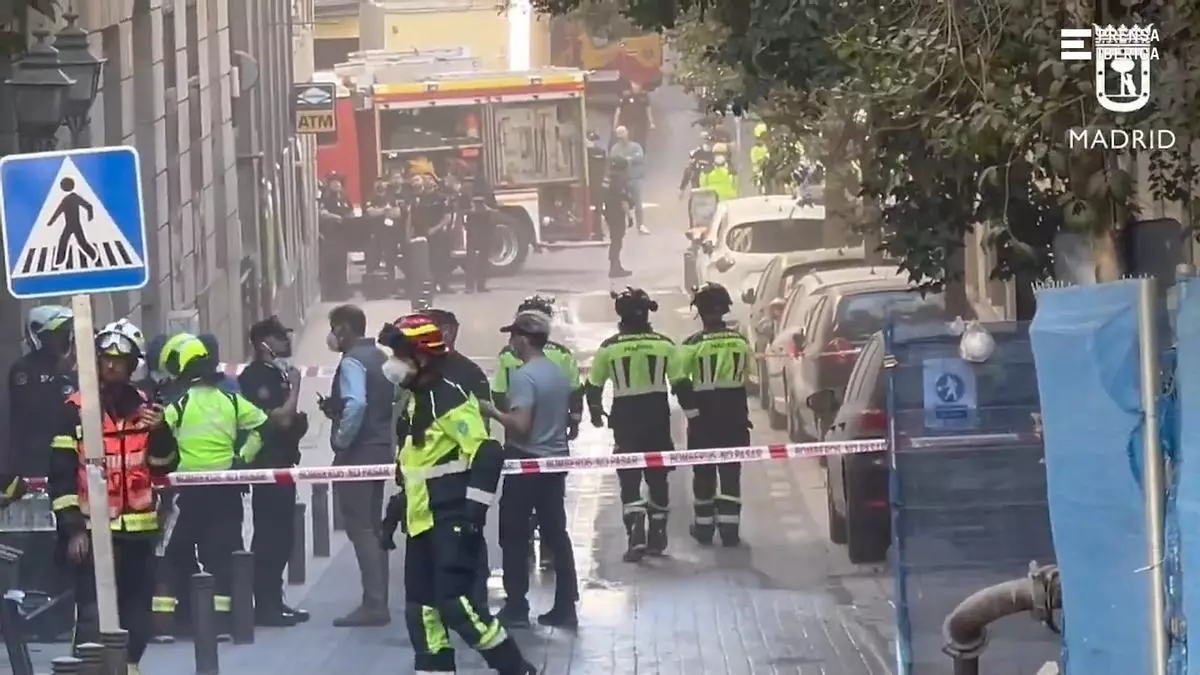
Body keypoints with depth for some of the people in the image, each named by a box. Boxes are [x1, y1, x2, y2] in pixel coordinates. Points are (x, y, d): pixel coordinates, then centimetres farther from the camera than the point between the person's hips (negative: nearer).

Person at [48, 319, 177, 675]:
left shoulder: (144, 407, 8)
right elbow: (61, 475, -8)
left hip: (139, 528, 5)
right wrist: (72, 528, -13)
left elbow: (165, 466, 7)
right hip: (93, 529, -5)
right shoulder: (73, 411, -6)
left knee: (138, 611, 14)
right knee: (93, 613, -14)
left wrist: (159, 431, -13)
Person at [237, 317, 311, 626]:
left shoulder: (277, 373, 16)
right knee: (269, 534, -9)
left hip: (281, 464, 10)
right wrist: (294, 387, -11)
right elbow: (279, 417, -20)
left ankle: (273, 601, 15)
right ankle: (266, 604, -7)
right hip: (267, 465, -10)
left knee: (281, 534, 11)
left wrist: (297, 420, 7)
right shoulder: (254, 377, -13)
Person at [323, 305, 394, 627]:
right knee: (372, 528, 13)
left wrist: (342, 441, -16)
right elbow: (394, 399, 15)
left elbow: (356, 404, -29)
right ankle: (377, 602, 15)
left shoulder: (352, 361, -14)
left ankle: (373, 605, -11)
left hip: (357, 454, -9)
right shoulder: (380, 358, 13)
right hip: (381, 449, 9)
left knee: (360, 529, -7)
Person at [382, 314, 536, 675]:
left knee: (454, 601, -14)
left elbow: (486, 454, -23)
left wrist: (474, 512, -25)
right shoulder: (416, 399, 13)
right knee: (421, 604, 8)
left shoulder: (449, 396, -17)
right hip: (422, 520, 10)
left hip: (452, 520, -10)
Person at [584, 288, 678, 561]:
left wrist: (595, 411, 23)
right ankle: (657, 537, 20)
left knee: (630, 479, 1)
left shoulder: (609, 347, -5)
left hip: (626, 418, -2)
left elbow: (593, 385, 4)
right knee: (657, 477, 14)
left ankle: (636, 536, -14)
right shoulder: (664, 344, -2)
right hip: (657, 415, 2)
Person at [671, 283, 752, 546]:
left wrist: (692, 411, -11)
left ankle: (703, 525, 18)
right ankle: (729, 527, 0)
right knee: (730, 471, 6)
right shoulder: (740, 340, 0)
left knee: (704, 471, 11)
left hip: (704, 415, -2)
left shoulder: (693, 344, -10)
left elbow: (679, 383, -16)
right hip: (734, 414, 2)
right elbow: (750, 375, 6)